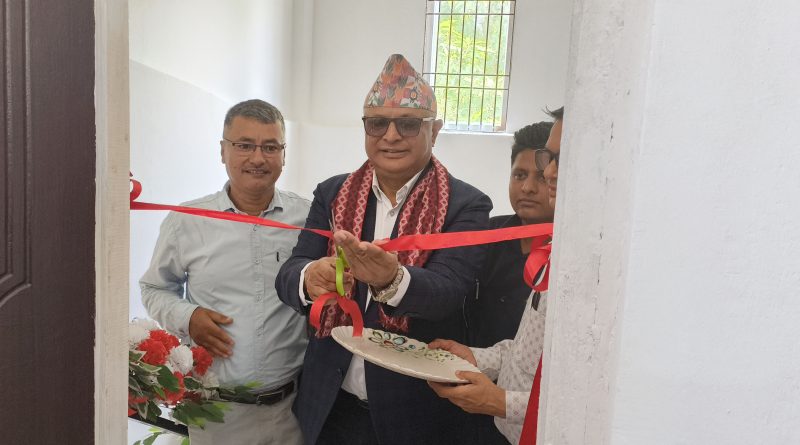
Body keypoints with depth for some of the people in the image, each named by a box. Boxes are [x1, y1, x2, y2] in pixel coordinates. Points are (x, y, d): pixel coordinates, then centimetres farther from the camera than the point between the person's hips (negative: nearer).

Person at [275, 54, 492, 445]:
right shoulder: (332, 194, 1)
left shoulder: (467, 205, -9)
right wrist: (311, 278, -30)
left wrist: (391, 279, -42)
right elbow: (287, 276, -7)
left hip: (416, 412, -2)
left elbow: (447, 291, -22)